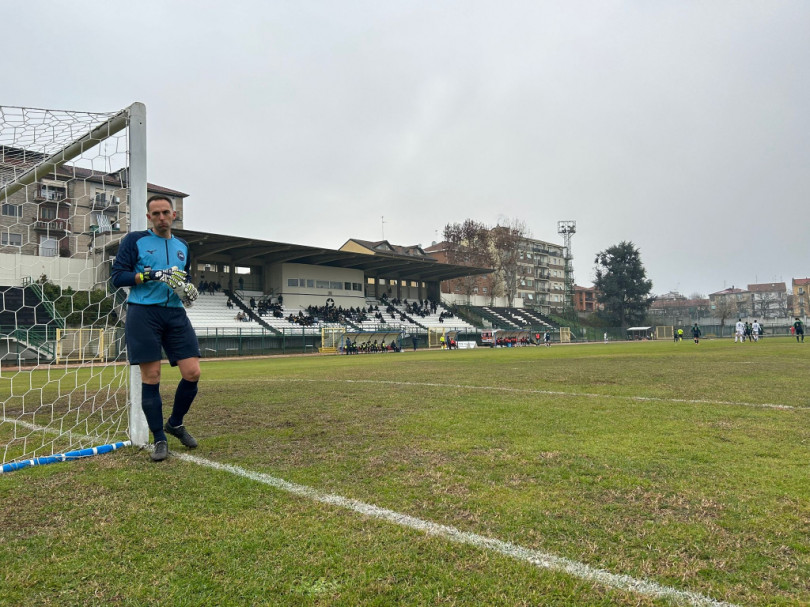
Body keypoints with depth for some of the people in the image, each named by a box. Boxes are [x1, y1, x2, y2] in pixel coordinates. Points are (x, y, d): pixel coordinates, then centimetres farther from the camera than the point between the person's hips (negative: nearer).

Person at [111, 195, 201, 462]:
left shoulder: (182, 246, 17)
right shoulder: (134, 240, 3)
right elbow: (117, 276, -4)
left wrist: (188, 290, 5)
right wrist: (152, 274, -16)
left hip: (175, 314, 4)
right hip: (144, 313, -4)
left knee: (192, 373, -3)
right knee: (151, 377, -2)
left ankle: (175, 423, 21)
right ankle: (159, 439, 10)